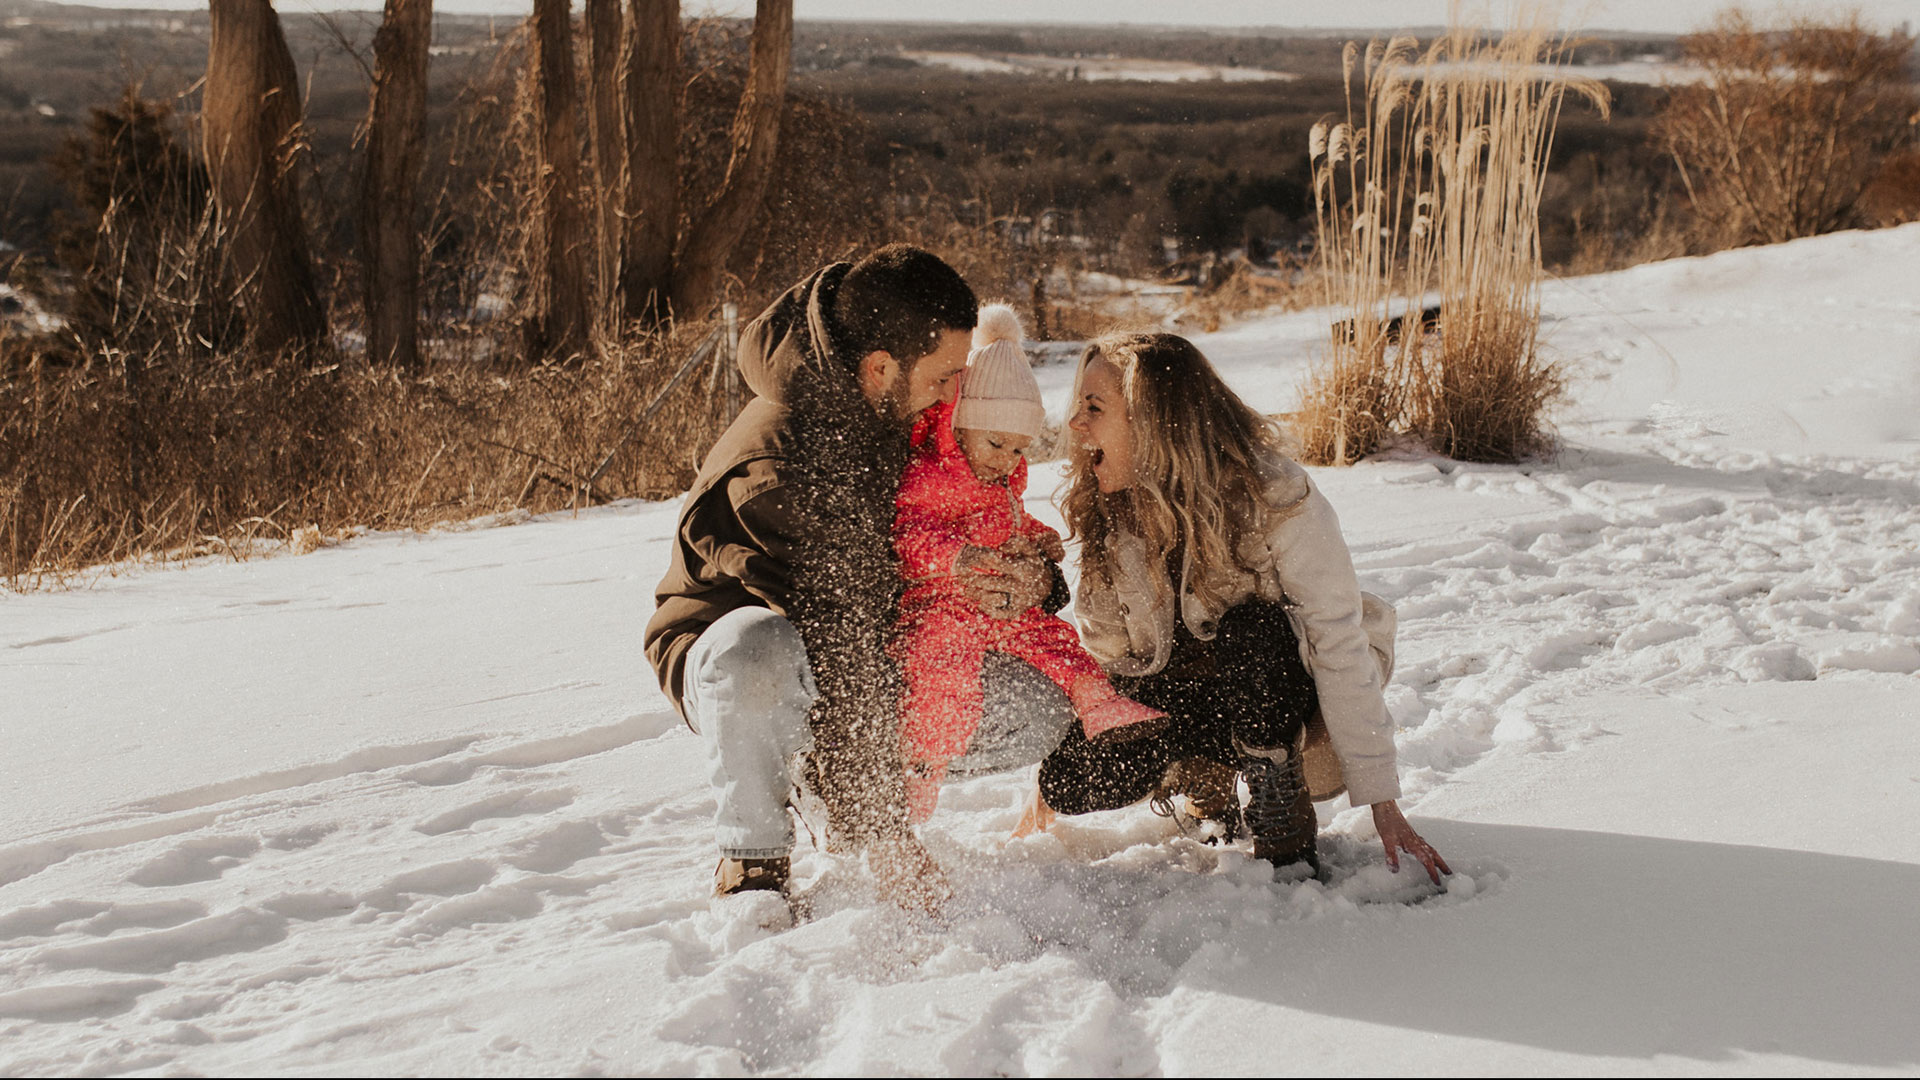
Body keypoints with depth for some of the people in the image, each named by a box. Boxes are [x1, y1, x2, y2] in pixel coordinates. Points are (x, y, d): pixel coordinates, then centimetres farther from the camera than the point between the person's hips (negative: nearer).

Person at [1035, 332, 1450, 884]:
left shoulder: (1277, 500, -26)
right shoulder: (1109, 508, -11)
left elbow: (1340, 646, -26)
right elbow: (1105, 642, -2)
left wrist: (1382, 804, -28)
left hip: (1283, 679, -4)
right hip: (1178, 684, 4)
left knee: (1250, 630, -38)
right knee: (1074, 782, -22)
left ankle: (1285, 836, -20)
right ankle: (1206, 775, 9)